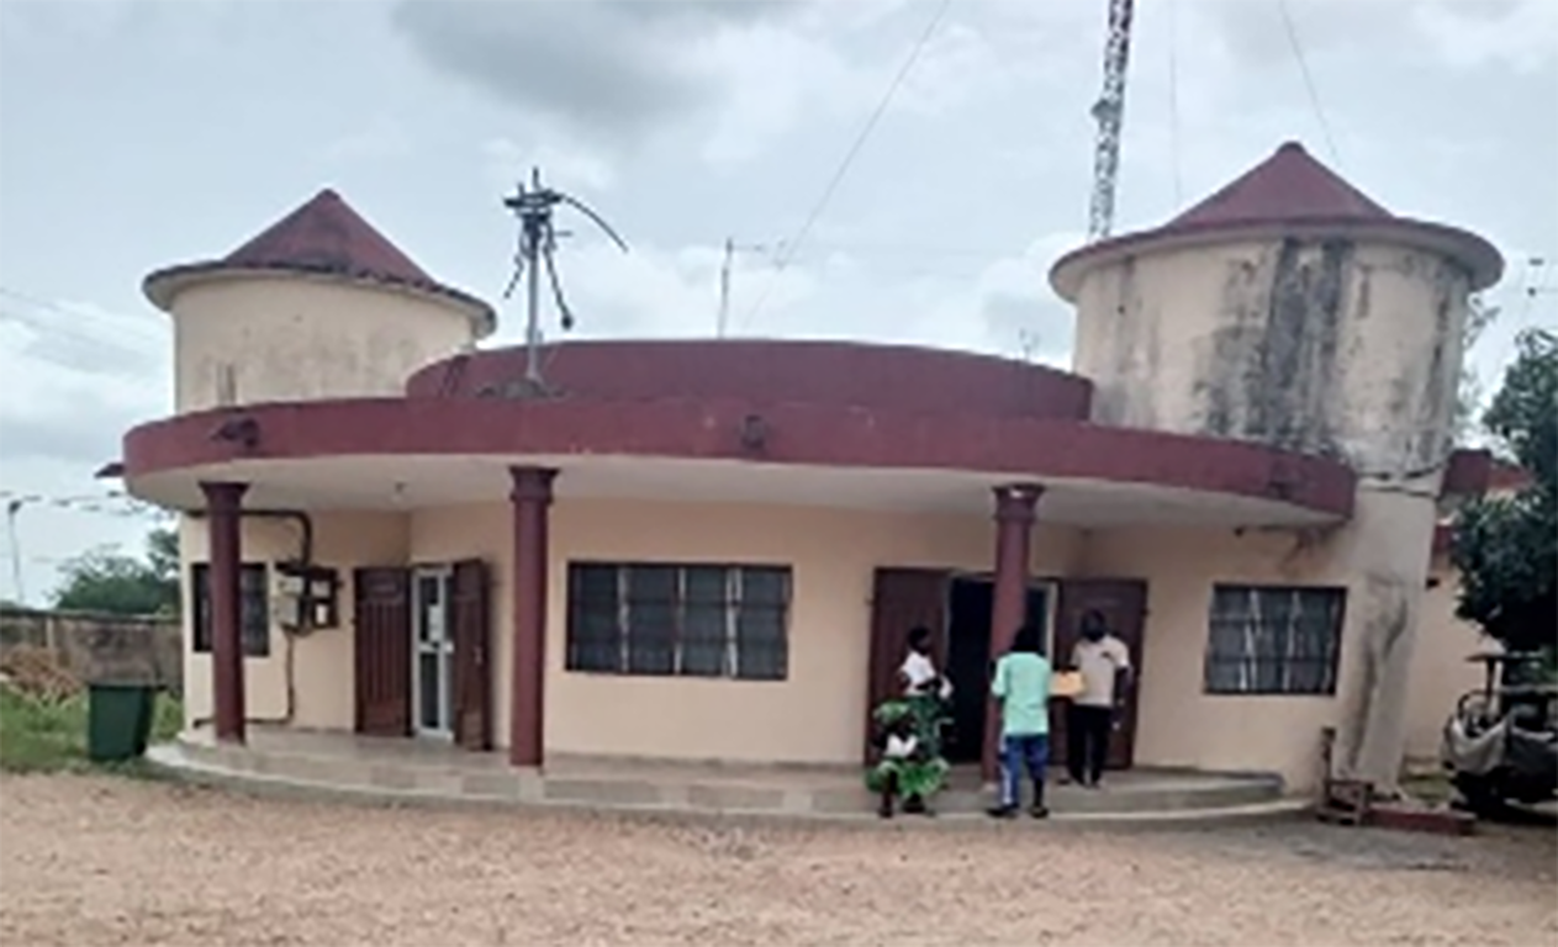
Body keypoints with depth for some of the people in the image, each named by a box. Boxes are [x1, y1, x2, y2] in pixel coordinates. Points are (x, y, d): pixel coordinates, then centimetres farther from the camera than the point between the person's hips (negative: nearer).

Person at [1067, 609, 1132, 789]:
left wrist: (1119, 700, -10)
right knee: (1075, 741, 4)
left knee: (1100, 742, 0)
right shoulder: (1080, 647, 12)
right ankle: (1075, 775, 15)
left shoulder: (1116, 647, -2)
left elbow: (1124, 675, -4)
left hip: (1103, 704, -4)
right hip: (1078, 703, 4)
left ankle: (1095, 777, 8)